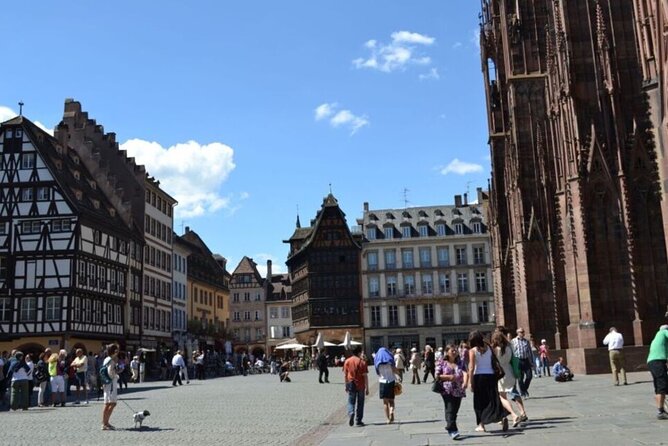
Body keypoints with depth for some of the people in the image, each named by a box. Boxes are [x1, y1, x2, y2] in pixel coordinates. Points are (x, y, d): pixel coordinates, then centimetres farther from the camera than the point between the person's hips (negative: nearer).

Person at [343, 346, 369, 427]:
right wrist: (367, 388, -3)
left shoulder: (347, 361, 1)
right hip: (360, 385, -2)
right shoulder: (362, 362, -8)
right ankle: (359, 420, 12)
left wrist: (346, 385, 15)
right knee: (360, 403, 10)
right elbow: (365, 375, -9)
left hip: (351, 384, 2)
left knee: (351, 402, 8)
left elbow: (345, 375, 5)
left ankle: (351, 414, -19)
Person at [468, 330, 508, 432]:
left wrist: (470, 381, -6)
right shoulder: (488, 348, 6)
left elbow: (471, 367, -8)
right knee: (493, 399, 3)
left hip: (479, 377, -3)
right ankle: (503, 417, -20)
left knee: (480, 401, 8)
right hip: (490, 375, 3)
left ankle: (481, 425, 13)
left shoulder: (472, 351, -5)